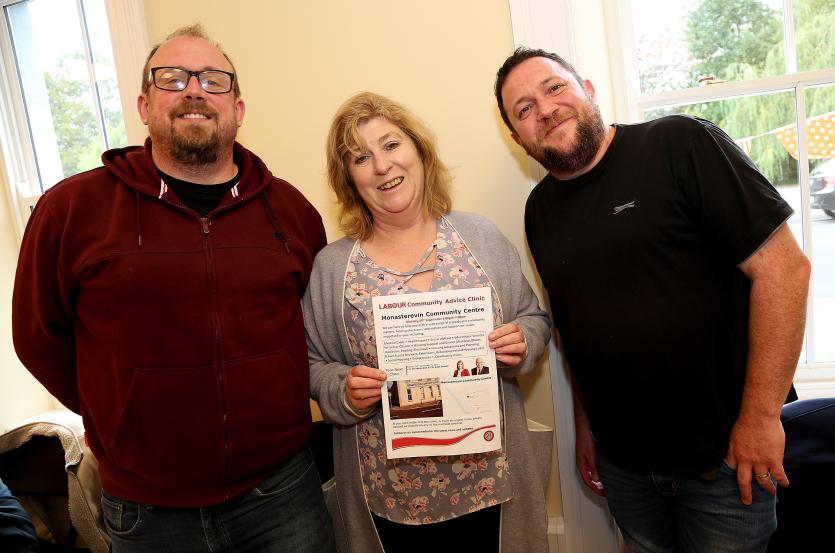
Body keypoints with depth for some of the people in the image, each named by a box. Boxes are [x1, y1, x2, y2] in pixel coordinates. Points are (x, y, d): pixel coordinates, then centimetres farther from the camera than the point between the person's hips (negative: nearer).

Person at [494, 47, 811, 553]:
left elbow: (783, 266, -16)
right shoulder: (540, 210, 3)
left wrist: (760, 417, -17)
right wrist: (585, 426, 11)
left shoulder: (682, 145, -13)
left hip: (723, 455, -4)